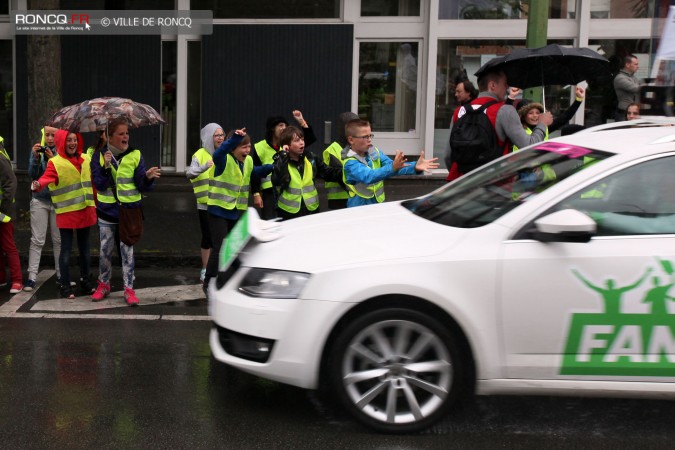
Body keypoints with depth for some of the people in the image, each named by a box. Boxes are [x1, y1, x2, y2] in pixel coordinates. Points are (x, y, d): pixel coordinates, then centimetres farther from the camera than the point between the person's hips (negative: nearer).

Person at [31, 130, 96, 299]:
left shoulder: (86, 159, 8)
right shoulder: (55, 163, -9)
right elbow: (47, 177, -26)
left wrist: (95, 203, 18)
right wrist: (38, 185, -48)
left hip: (85, 211, 5)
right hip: (66, 213, -5)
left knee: (85, 248, 14)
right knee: (66, 249, 0)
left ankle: (85, 281, 27)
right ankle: (65, 286, 8)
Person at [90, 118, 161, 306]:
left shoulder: (135, 155, -2)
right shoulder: (99, 155, -2)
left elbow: (142, 186, -5)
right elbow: (99, 184, -10)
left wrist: (148, 177, -26)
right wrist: (106, 167, -25)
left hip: (129, 210, -1)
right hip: (107, 211, 1)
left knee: (127, 250, 2)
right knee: (105, 250, 10)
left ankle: (129, 288, 9)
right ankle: (104, 284, 28)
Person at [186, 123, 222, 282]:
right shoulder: (201, 154, -8)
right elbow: (189, 173, -23)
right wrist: (204, 167, -39)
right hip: (206, 203, -4)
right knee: (208, 236, 1)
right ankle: (205, 270, 12)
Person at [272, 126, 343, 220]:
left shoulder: (310, 159, 6)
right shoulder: (280, 162, -7)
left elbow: (328, 172, 11)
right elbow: (276, 181, -26)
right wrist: (283, 155, -23)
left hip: (311, 210, 4)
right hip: (288, 213, -4)